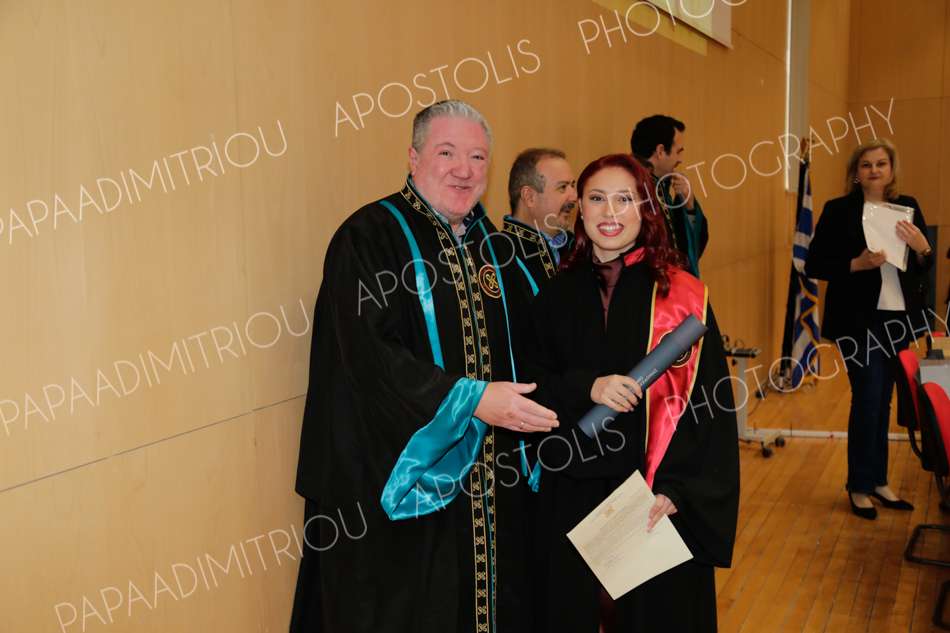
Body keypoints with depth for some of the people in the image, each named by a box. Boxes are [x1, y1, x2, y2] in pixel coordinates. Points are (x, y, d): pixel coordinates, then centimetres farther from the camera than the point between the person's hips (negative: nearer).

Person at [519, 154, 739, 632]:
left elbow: (708, 402, -7)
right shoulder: (556, 294, 5)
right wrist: (587, 387, -17)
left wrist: (678, 489, -16)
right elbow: (529, 382, 2)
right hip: (571, 490, 2)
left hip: (657, 493, -2)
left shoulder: (680, 295, -4)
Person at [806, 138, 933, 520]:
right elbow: (814, 266, -8)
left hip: (898, 319, 5)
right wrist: (857, 264, -21)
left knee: (882, 401, 13)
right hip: (858, 322, -5)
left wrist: (922, 248, -10)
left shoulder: (908, 207, 7)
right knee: (868, 400, -4)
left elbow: (925, 267, 12)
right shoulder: (838, 211, -6)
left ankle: (878, 481, 25)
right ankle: (859, 486, 11)